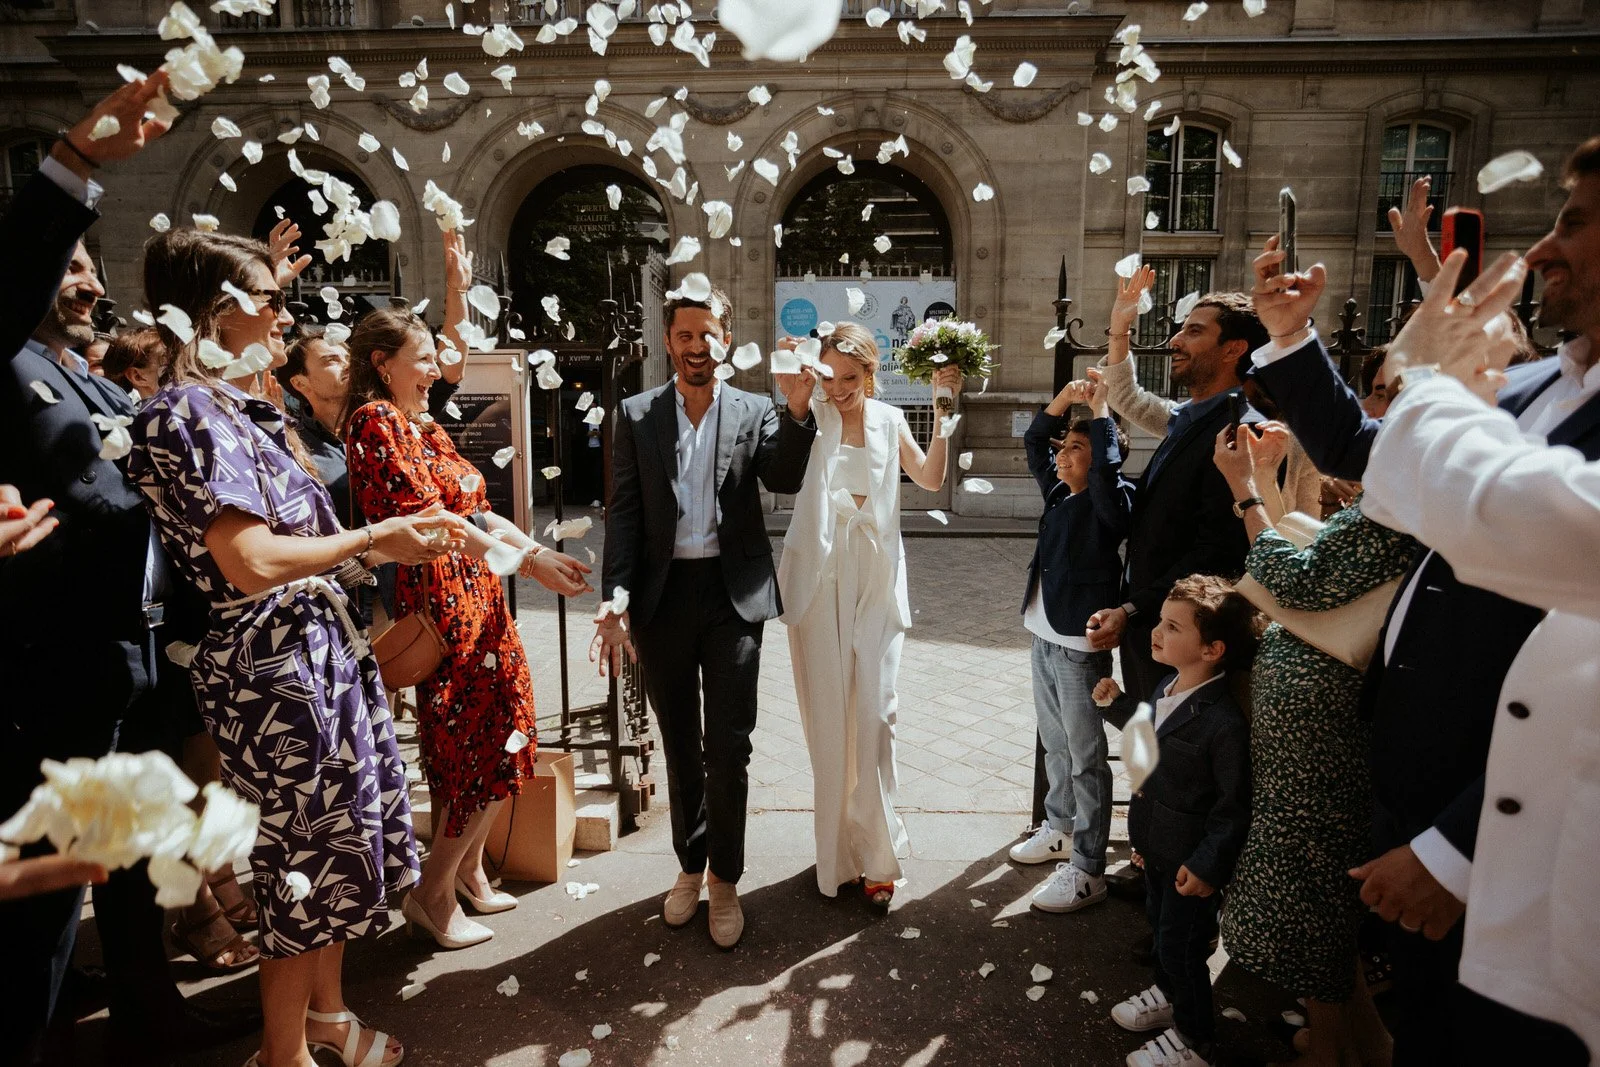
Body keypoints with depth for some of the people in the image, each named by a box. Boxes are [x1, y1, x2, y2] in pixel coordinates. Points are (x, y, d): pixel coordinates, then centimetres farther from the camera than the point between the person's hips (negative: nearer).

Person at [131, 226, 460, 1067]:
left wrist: (391, 544, 7)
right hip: (275, 672, -9)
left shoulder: (237, 410, 11)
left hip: (323, 654, 9)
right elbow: (252, 563, -25)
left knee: (341, 845, 19)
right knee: (307, 867, 6)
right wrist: (377, 537, -15)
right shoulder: (183, 415, -16)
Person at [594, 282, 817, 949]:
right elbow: (623, 514, -1)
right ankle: (690, 865, 34)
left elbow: (785, 479, -12)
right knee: (679, 745, 15)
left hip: (733, 595, -1)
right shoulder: (636, 416, 4)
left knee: (728, 747, 0)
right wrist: (614, 605, -10)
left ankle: (725, 880, 19)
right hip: (662, 596, 2)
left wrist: (798, 408, -28)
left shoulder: (755, 413, 3)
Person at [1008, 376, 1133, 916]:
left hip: (1081, 647, -8)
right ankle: (1060, 830, 39)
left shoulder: (1110, 502, -13)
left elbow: (1109, 467, -33)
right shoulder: (1059, 493, 9)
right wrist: (1063, 400, 4)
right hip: (1045, 638, 8)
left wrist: (1101, 410, -19)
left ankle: (1087, 871, 6)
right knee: (1055, 745, 21)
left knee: (1086, 758, -1)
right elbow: (1032, 443, 17)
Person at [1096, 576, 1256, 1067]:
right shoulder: (1166, 688, -5)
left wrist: (1208, 865, -21)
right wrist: (1116, 703, 10)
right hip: (1156, 844, 8)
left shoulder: (1224, 723, -31)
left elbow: (1234, 806, -24)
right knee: (1160, 926, 28)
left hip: (1191, 860, -8)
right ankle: (1169, 995, 53)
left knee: (1181, 947, 10)